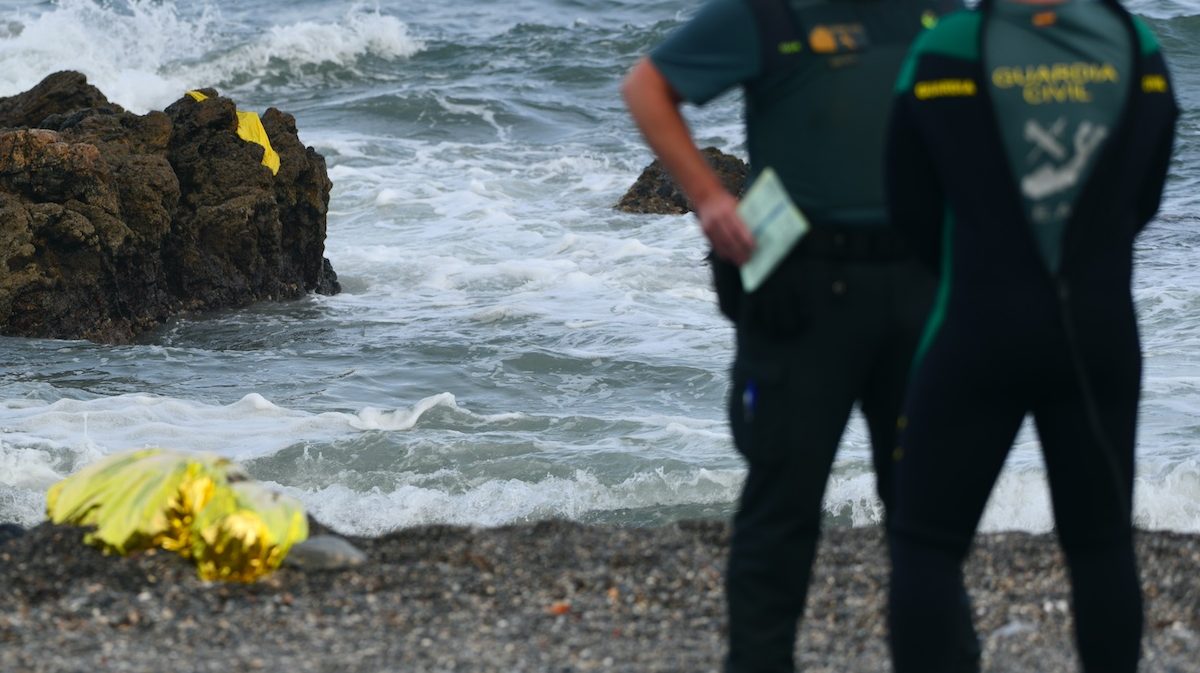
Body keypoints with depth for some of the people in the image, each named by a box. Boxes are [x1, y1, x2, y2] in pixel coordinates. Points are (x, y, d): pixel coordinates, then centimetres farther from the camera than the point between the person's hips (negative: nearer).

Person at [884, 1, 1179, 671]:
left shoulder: (944, 54, -10)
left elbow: (912, 209, 2)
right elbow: (1139, 200, 11)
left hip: (979, 339, -3)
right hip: (1097, 337, 3)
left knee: (926, 545, 6)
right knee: (1101, 543, 13)